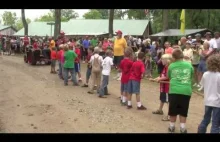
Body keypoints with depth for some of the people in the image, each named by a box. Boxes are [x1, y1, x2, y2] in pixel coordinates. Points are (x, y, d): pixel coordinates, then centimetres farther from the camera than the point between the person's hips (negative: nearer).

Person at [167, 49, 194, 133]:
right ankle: (183, 129, 14)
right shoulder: (189, 65, 7)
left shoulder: (171, 66, 4)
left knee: (173, 111, 13)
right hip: (186, 91, 1)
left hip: (174, 91, 0)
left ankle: (172, 127, 24)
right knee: (183, 112, 11)